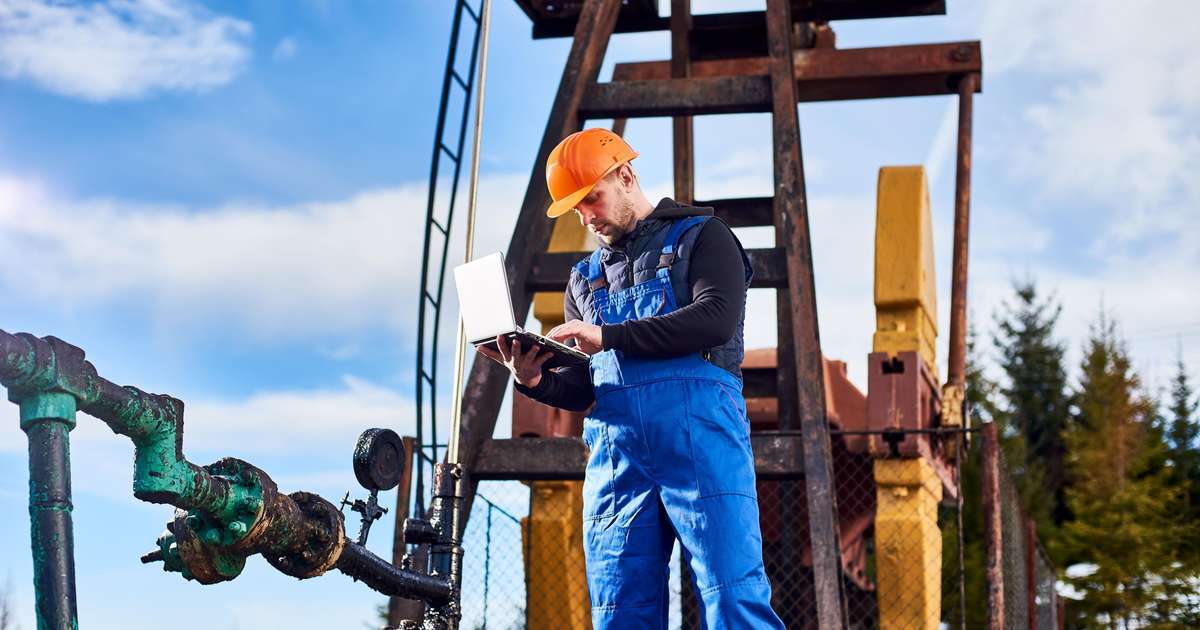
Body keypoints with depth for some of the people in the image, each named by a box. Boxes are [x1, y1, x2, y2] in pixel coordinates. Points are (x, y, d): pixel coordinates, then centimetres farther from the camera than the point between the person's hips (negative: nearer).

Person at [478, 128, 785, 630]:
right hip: (615, 442, 5)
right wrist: (536, 381, -1)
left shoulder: (699, 236, 12)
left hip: (698, 425, -5)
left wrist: (608, 336, -11)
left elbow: (716, 320, -8)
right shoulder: (585, 278, 28)